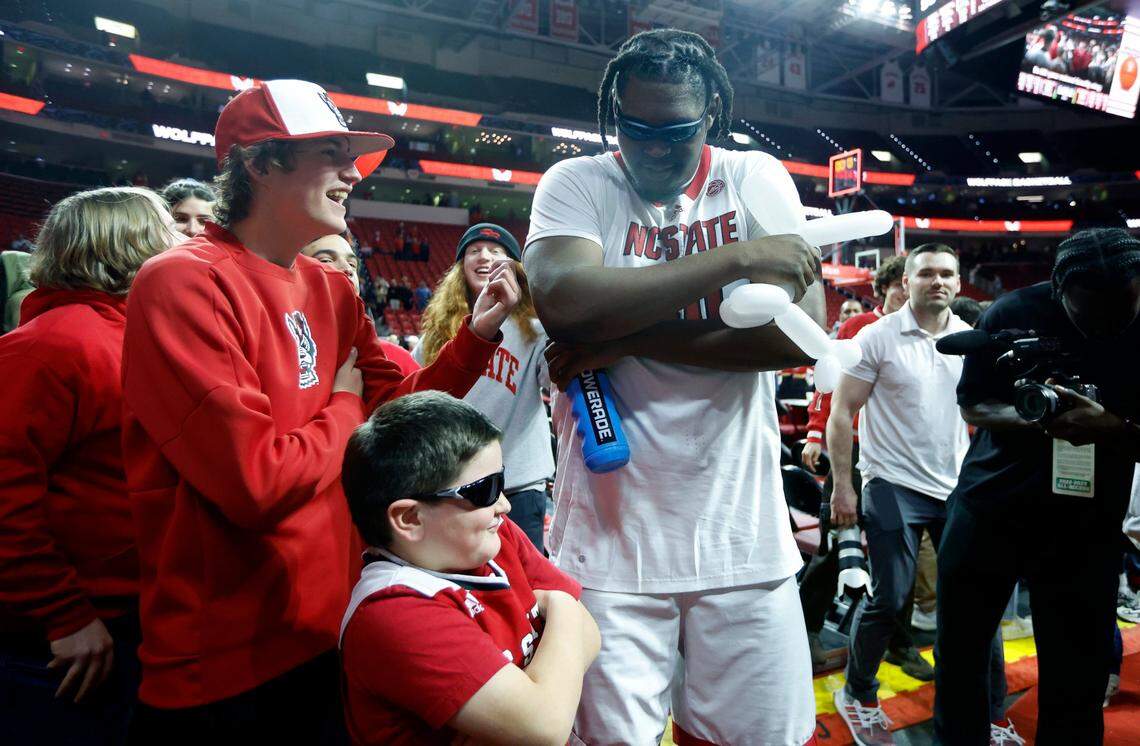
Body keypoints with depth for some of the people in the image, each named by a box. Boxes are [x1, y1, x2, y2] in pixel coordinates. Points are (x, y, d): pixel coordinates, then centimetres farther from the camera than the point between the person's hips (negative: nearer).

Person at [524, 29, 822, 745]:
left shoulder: (756, 178, 4)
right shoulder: (575, 183, 0)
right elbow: (564, 302, -21)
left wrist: (626, 340, -14)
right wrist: (735, 259, -17)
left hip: (743, 533, 2)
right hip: (612, 536, -1)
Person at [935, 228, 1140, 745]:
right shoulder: (1012, 314, -9)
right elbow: (971, 404, -3)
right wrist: (1029, 417, -23)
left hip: (1086, 526, 0)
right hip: (989, 506, 1)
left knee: (1076, 679, 4)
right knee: (958, 653, 12)